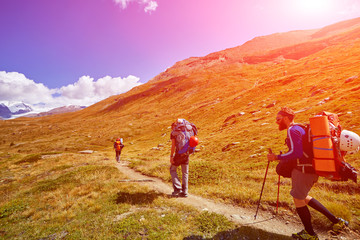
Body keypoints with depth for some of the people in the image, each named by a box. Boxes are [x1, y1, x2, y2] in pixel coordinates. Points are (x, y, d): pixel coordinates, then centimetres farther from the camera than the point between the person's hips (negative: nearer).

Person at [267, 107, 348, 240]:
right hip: (311, 169, 10)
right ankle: (336, 221, 28)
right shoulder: (299, 128, 16)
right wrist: (286, 164, 18)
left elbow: (296, 153, -25)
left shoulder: (292, 130, -15)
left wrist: (276, 157, -17)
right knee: (302, 197, 23)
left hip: (303, 170, -10)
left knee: (298, 200, 5)